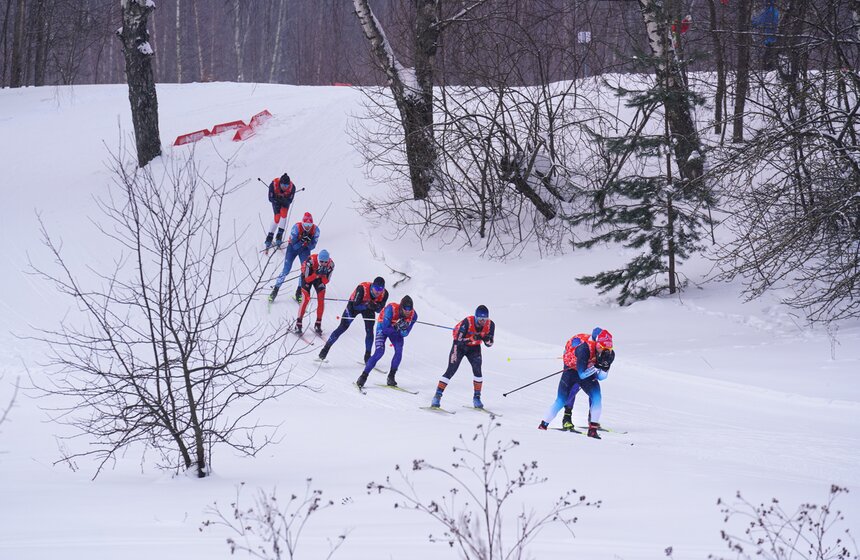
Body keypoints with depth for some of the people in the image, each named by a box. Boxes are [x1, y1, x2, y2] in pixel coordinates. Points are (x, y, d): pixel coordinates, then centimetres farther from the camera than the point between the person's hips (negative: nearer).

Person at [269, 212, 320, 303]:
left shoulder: (315, 230, -22)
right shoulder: (297, 227, -29)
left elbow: (312, 247, -14)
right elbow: (294, 246, -24)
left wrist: (308, 242, -33)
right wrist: (302, 241, -40)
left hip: (305, 248, 2)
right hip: (293, 247, -2)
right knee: (286, 270, -9)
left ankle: (299, 292, -1)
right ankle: (275, 290, 2)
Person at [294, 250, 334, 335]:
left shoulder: (330, 264, -29)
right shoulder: (311, 261, -38)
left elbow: (326, 281, -20)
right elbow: (307, 279, -31)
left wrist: (323, 275, -39)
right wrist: (317, 274, -45)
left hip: (320, 277, 3)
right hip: (307, 275, -3)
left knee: (321, 299, -11)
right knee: (306, 298, -16)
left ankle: (318, 325, 1)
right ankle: (298, 324, -8)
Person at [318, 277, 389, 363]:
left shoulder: (384, 294, -26)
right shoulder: (362, 288, -38)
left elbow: (380, 310, -15)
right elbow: (356, 306, -33)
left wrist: (375, 307, -37)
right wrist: (367, 306, -48)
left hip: (368, 307, 3)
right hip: (355, 305, -3)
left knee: (369, 331, -10)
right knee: (343, 327, -6)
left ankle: (367, 356, 3)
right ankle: (326, 348, 4)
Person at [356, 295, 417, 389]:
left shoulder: (413, 315, -23)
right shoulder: (391, 309, -36)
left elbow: (405, 334, -15)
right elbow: (385, 328, -31)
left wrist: (403, 329, -37)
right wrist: (397, 327, -42)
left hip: (396, 330, 4)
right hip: (383, 328, -4)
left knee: (399, 351, -18)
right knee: (379, 352, -21)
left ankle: (391, 377, -3)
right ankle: (363, 376, -14)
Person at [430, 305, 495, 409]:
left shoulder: (490, 325, -18)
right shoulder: (467, 322, -31)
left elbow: (489, 344, -9)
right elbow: (458, 340, -29)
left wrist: (487, 339, -32)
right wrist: (473, 338, -41)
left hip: (474, 348, 3)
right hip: (460, 346, -3)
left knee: (477, 369, -18)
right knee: (451, 371, -12)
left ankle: (477, 397, -8)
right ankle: (437, 396, -8)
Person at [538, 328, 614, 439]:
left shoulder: (609, 353, -19)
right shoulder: (585, 348, -36)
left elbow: (601, 377, -11)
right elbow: (582, 374, -34)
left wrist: (604, 366, -30)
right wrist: (597, 366, -42)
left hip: (588, 372, 4)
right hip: (572, 370, -4)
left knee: (596, 397, -17)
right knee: (561, 401, -7)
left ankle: (593, 429, -12)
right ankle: (544, 425, 8)